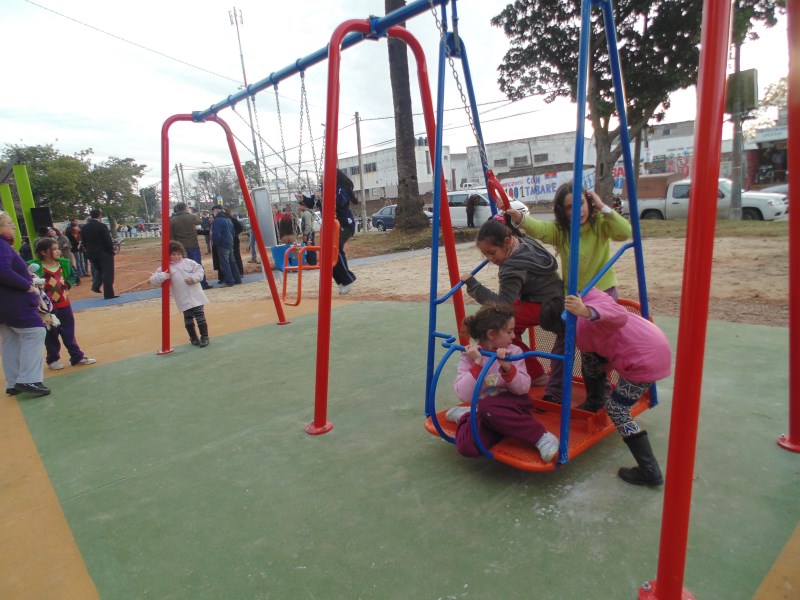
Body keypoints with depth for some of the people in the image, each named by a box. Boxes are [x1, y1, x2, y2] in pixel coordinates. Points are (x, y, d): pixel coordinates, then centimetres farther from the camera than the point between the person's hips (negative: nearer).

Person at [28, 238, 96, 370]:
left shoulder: (64, 263, 0)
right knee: (51, 334, 10)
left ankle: (77, 356, 22)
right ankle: (53, 359, 25)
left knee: (69, 332, 13)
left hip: (64, 303, 4)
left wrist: (67, 284, -3)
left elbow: (72, 276, 13)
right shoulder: (36, 267, -17)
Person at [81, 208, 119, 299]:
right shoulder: (102, 226, -16)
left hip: (92, 254, 6)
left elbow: (83, 241, 8)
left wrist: (90, 250, 18)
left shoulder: (84, 227, 3)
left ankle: (96, 286, 12)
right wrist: (111, 251, -4)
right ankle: (108, 294, 2)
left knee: (98, 270, 26)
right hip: (104, 253, -6)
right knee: (107, 274, 1)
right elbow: (108, 240, -17)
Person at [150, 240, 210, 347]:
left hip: (196, 296, 0)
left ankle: (204, 337, 13)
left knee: (200, 317, 2)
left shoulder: (188, 262, 2)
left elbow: (200, 270, 4)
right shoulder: (166, 268, -2)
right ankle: (193, 338, 26)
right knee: (188, 319, 10)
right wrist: (164, 276, -25)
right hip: (184, 300, 0)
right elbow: (153, 280, -6)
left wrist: (193, 278, -13)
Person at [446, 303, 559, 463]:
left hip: (512, 406, -1)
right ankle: (466, 417, 7)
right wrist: (477, 364, -26)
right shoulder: (469, 356, -8)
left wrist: (507, 368, -28)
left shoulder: (513, 351, -4)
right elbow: (464, 396, -19)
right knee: (467, 446, -28)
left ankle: (542, 436, -23)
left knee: (486, 407, -36)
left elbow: (523, 389, -11)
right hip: (486, 414, 1)